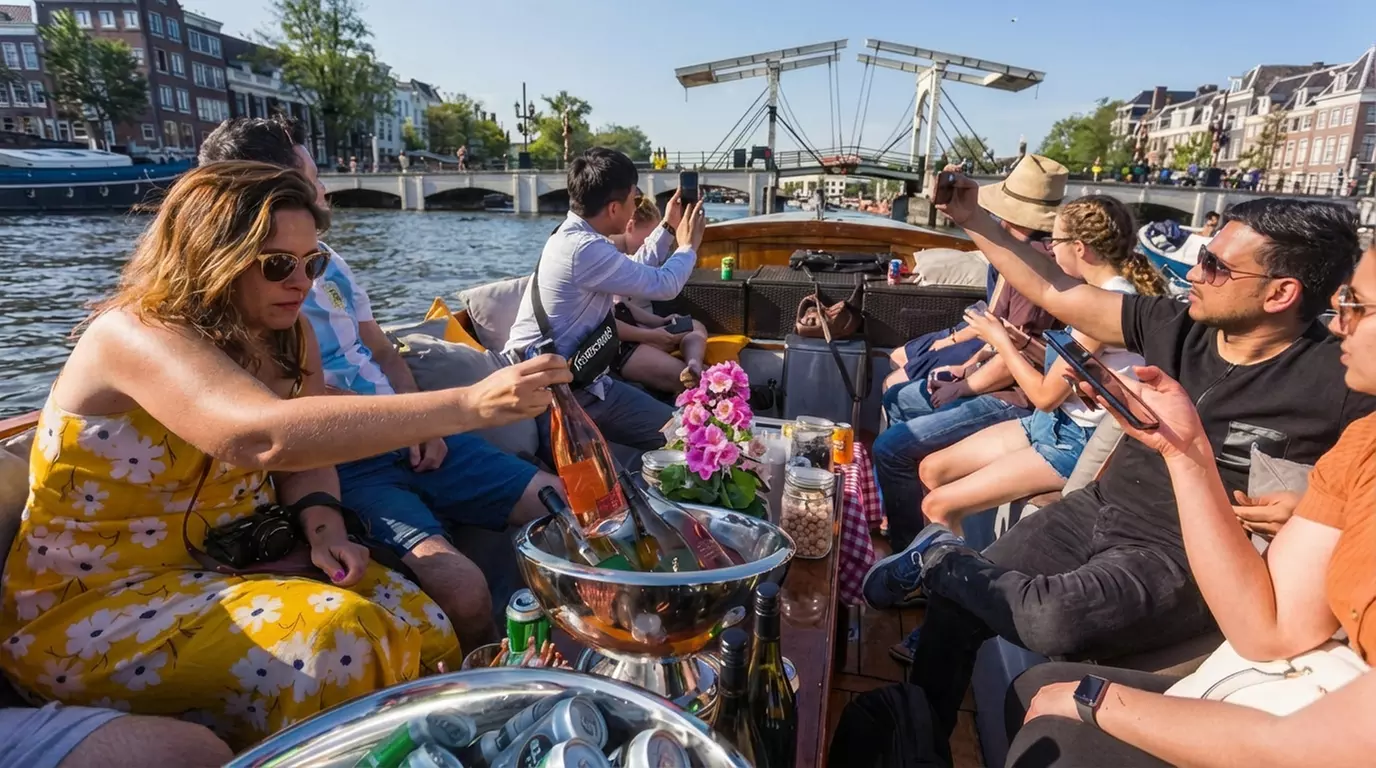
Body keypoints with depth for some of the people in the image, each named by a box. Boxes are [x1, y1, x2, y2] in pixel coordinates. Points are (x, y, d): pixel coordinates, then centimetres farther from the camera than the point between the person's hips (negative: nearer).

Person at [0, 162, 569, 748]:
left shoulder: (284, 335, -2)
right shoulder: (135, 335, -26)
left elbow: (305, 450, 6)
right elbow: (265, 438, -45)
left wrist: (323, 524, -16)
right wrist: (470, 404, -52)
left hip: (226, 564, 6)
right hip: (90, 607, -6)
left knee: (418, 623, -11)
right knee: (336, 636, -29)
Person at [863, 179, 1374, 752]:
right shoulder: (1176, 327, 1)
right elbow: (1054, 293, 3)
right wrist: (973, 220, 1)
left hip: (1181, 559, -5)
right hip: (1095, 511, 5)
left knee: (1055, 619, -37)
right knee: (955, 599, -6)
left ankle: (941, 557, -8)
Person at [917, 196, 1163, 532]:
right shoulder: (1108, 293, 7)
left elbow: (1046, 395, -19)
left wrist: (999, 339, -8)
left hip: (1077, 442, -10)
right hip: (1053, 424, 10)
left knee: (938, 506, -13)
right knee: (931, 470, 7)